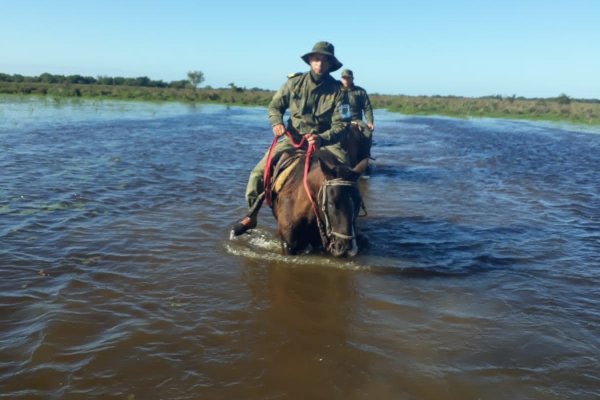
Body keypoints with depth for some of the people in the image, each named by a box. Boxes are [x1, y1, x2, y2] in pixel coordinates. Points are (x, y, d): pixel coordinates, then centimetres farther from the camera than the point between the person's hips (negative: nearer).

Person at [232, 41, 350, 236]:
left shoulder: (337, 90, -8)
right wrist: (276, 122, -16)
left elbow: (341, 124, -12)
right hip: (293, 137, 1)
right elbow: (275, 105, 6)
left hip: (324, 139, 0)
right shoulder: (295, 82, -4)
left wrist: (321, 139, -30)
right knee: (259, 171, -12)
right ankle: (251, 215, 5)